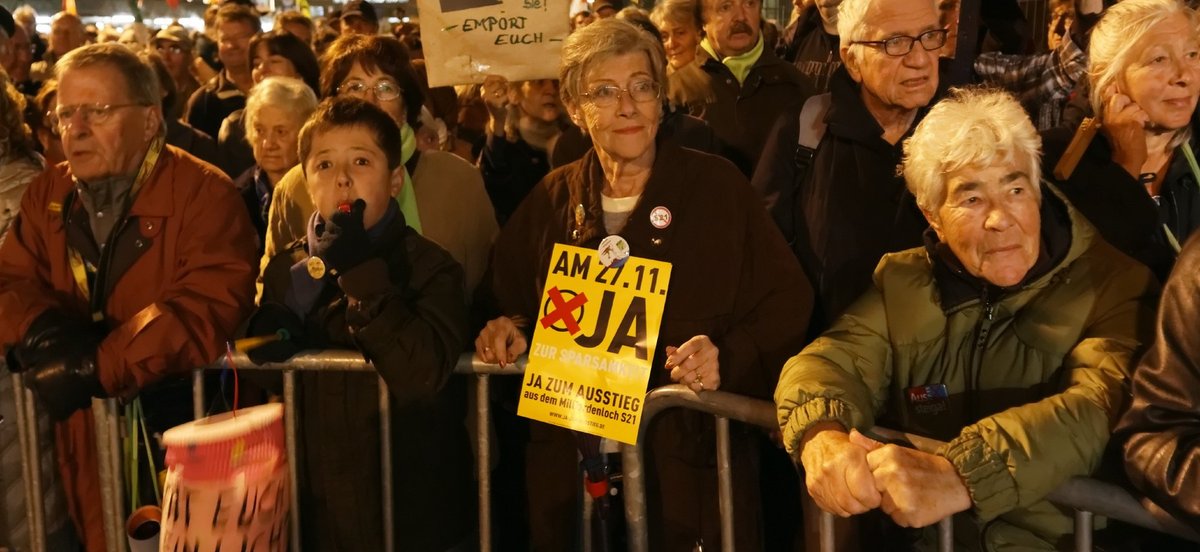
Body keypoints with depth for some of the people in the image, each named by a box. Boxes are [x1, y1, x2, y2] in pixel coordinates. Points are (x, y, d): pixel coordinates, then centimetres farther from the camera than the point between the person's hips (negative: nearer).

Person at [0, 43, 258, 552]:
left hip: (181, 434, -5)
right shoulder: (46, 195, 8)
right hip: (83, 438, 5)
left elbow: (211, 307, -23)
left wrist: (95, 367, -27)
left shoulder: (203, 192, -12)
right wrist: (42, 328, -20)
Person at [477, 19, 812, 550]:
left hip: (690, 463, -3)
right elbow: (507, 297, 17)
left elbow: (786, 305, -6)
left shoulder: (718, 187, -4)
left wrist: (728, 360, -22)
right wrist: (506, 328, -4)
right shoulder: (553, 199, 7)